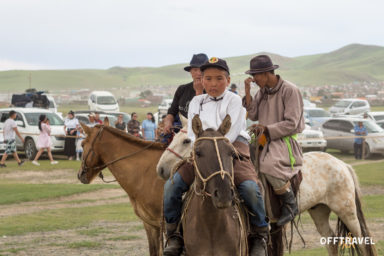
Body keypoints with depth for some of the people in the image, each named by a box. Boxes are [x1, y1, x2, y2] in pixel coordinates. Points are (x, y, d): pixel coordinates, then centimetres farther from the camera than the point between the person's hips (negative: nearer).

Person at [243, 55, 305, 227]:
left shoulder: (290, 90, -10)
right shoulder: (262, 91, 13)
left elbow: (291, 124, -14)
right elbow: (253, 116, 8)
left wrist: (267, 129, -18)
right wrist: (247, 93, 0)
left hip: (285, 140, -8)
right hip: (265, 139, 8)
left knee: (268, 165, -34)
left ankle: (290, 204, -17)